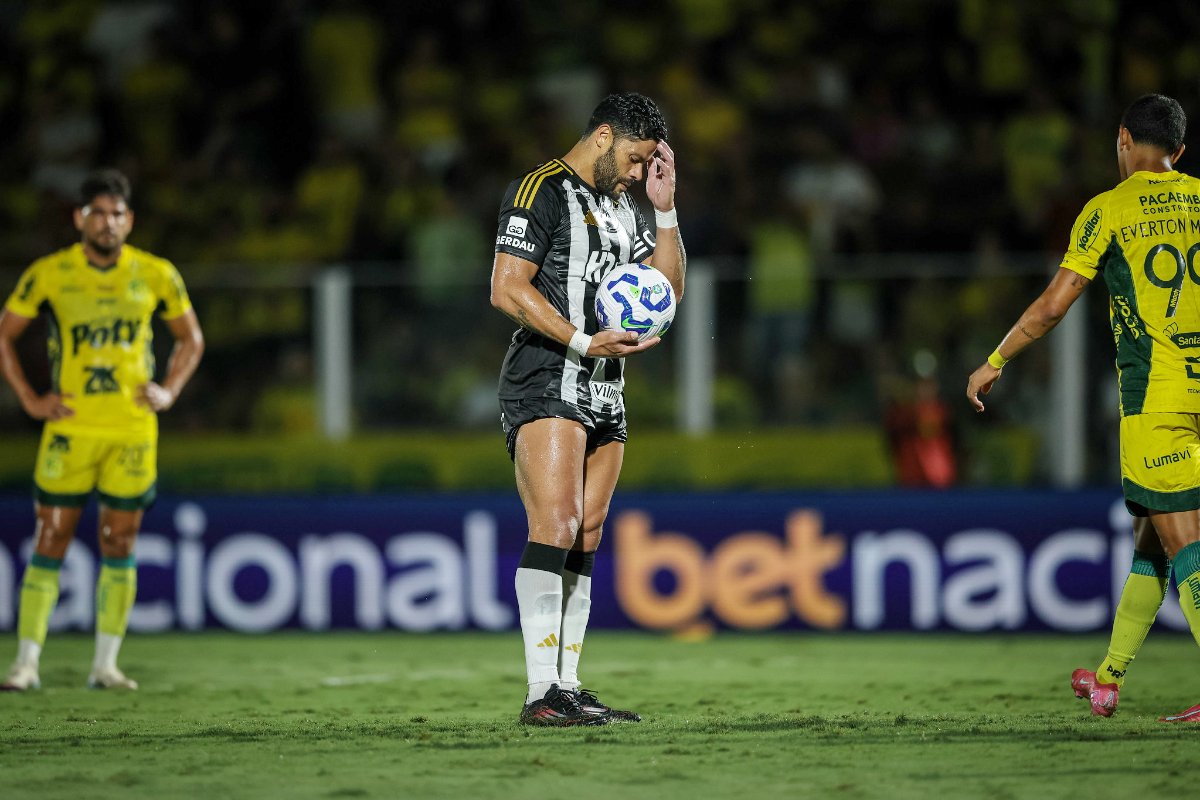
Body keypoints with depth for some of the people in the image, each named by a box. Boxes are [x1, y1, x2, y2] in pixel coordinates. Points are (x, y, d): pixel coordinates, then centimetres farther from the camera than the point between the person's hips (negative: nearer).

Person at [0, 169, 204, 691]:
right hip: (70, 429, -1)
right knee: (51, 542, -4)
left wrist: (169, 390, 3)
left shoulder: (156, 275, 2)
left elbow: (191, 338, 17)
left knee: (119, 545, 4)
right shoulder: (48, 274, -3)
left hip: (133, 430, 2)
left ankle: (106, 665, 11)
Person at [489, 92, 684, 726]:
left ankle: (568, 688, 7)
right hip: (545, 386, -9)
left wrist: (665, 209, 9)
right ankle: (542, 693, -20)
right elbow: (506, 290, -15)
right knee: (554, 529, -17)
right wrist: (583, 342, -20)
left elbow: (668, 287, 19)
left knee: (584, 540, 6)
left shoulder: (621, 207, 20)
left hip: (604, 392, 9)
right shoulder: (541, 191, -7)